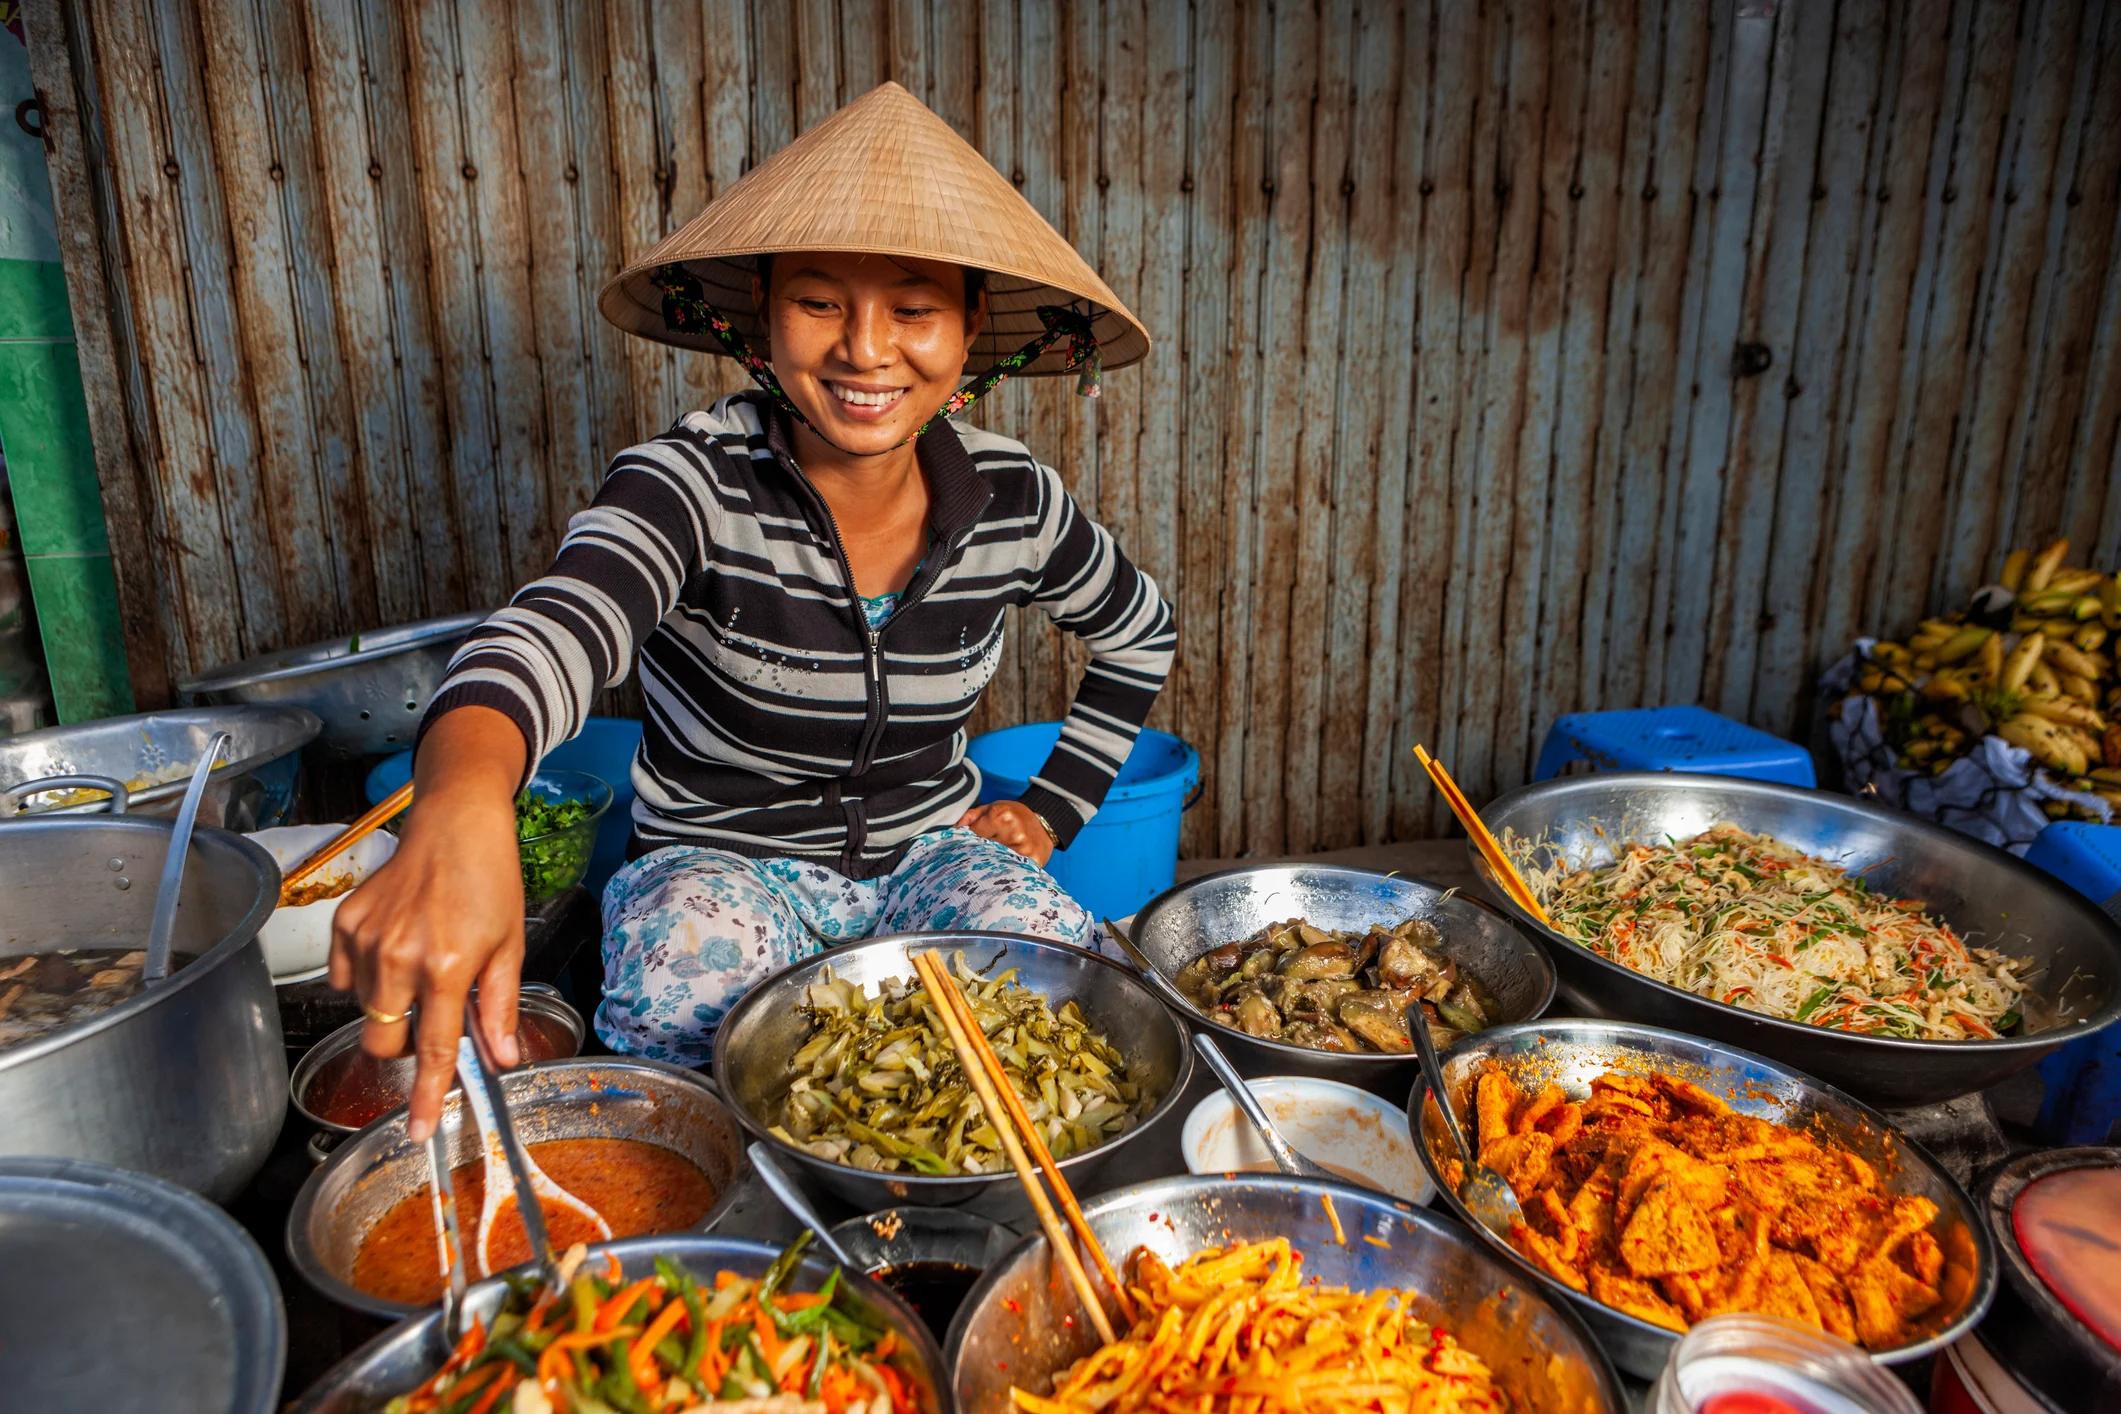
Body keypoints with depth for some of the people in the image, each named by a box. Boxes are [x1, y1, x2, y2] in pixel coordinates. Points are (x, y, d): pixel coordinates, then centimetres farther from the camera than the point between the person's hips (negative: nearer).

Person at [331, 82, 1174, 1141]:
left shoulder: (1014, 499, -8)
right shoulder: (697, 481, -20)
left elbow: (1142, 634, 12)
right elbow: (559, 626, -43)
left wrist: (1053, 809, 3)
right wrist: (460, 809, -66)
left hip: (928, 854, 3)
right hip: (720, 862, -2)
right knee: (676, 1008, -35)